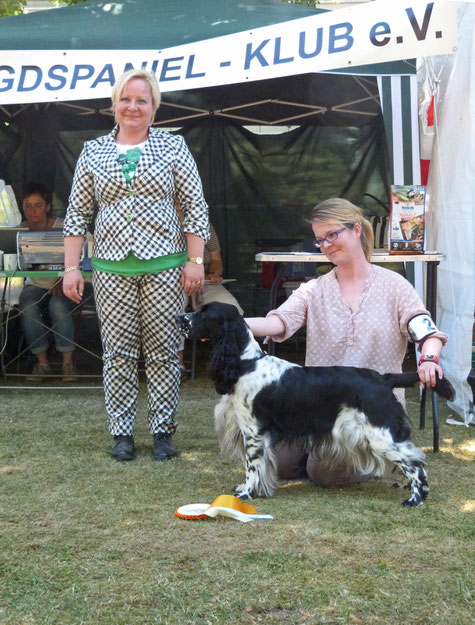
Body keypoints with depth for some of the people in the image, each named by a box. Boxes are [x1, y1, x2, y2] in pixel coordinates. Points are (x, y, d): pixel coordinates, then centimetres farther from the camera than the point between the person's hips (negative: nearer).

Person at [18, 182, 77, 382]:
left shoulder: (61, 227, -9)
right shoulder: (21, 230, 0)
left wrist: (62, 281, -29)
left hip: (61, 285, -2)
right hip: (36, 285, 2)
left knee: (58, 306, -34)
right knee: (27, 305, -30)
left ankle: (68, 362, -20)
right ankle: (42, 362, -16)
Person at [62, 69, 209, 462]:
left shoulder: (173, 147, 5)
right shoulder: (93, 152, 10)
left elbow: (195, 207, 3)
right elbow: (78, 214, 10)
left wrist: (196, 261, -5)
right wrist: (71, 267, 2)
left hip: (164, 265, -1)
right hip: (112, 268, 2)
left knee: (163, 351, 1)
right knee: (118, 352, 2)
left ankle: (163, 431, 10)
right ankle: (122, 433, 10)